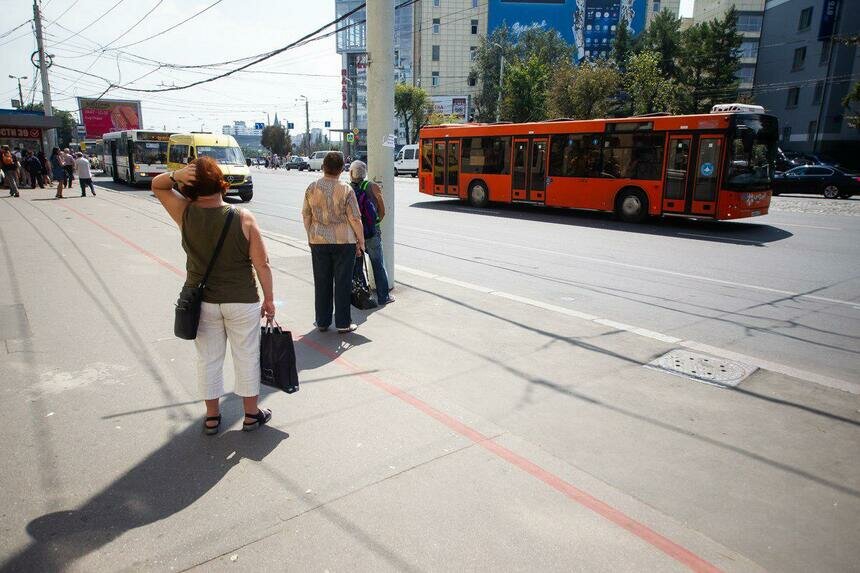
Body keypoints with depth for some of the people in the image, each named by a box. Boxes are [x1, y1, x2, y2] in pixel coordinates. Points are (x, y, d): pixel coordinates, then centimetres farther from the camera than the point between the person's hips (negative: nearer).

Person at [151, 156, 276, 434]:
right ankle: (252, 414, 26)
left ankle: (212, 416, 29)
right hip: (241, 301, -2)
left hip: (202, 301, 3)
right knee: (246, 356, 12)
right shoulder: (243, 219, -15)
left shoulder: (185, 214, -8)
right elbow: (262, 264, -13)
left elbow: (156, 185, 9)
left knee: (208, 358, 15)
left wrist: (175, 175, -12)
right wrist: (269, 299, -2)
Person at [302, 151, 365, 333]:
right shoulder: (346, 190, -11)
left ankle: (322, 322, 21)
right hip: (344, 241, -3)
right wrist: (361, 242, 0)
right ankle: (343, 323, 12)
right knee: (343, 283, 5)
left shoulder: (312, 188, 0)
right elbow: (355, 219, -9)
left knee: (321, 282, 12)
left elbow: (306, 216, 8)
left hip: (318, 241, 3)